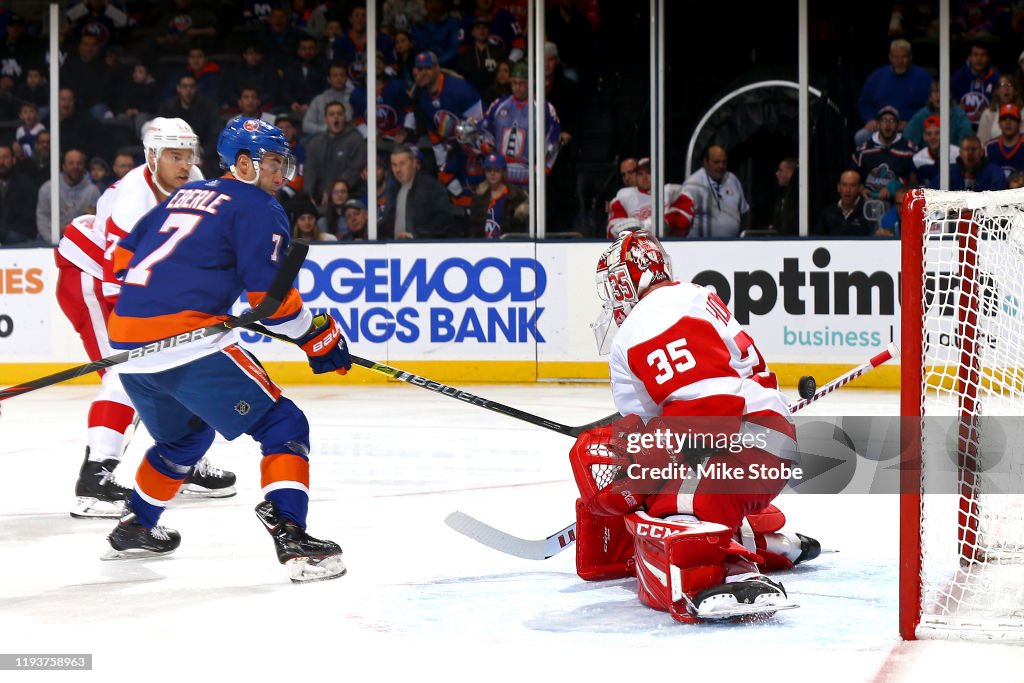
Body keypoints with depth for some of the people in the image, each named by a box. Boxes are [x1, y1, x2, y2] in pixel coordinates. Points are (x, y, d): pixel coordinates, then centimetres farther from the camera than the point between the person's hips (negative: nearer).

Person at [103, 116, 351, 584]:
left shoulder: (185, 196, 24)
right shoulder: (256, 207, 0)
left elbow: (124, 255, 27)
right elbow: (269, 292, -8)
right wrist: (320, 338, 1)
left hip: (126, 337, 8)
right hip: (186, 342, -8)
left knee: (185, 434, 31)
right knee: (282, 426, -4)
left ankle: (134, 527, 41)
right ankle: (290, 535, -19)